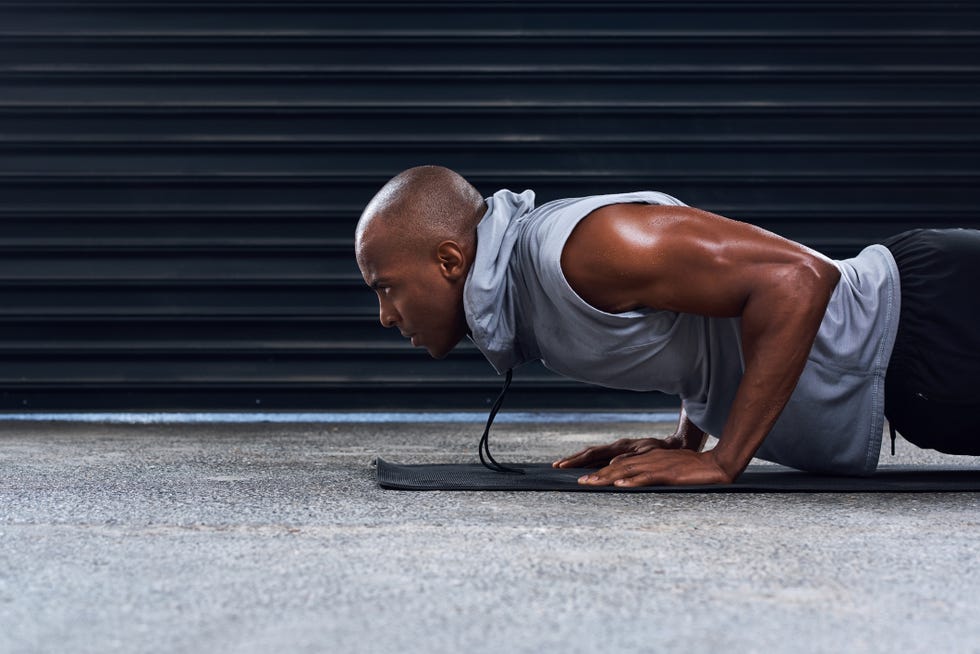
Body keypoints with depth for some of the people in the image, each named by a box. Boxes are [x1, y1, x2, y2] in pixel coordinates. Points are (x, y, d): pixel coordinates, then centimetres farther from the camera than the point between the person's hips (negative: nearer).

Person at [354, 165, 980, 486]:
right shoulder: (537, 256, 6)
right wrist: (686, 440, 8)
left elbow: (796, 278, -33)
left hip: (922, 322, -8)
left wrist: (723, 462, -27)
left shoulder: (582, 246, -27)